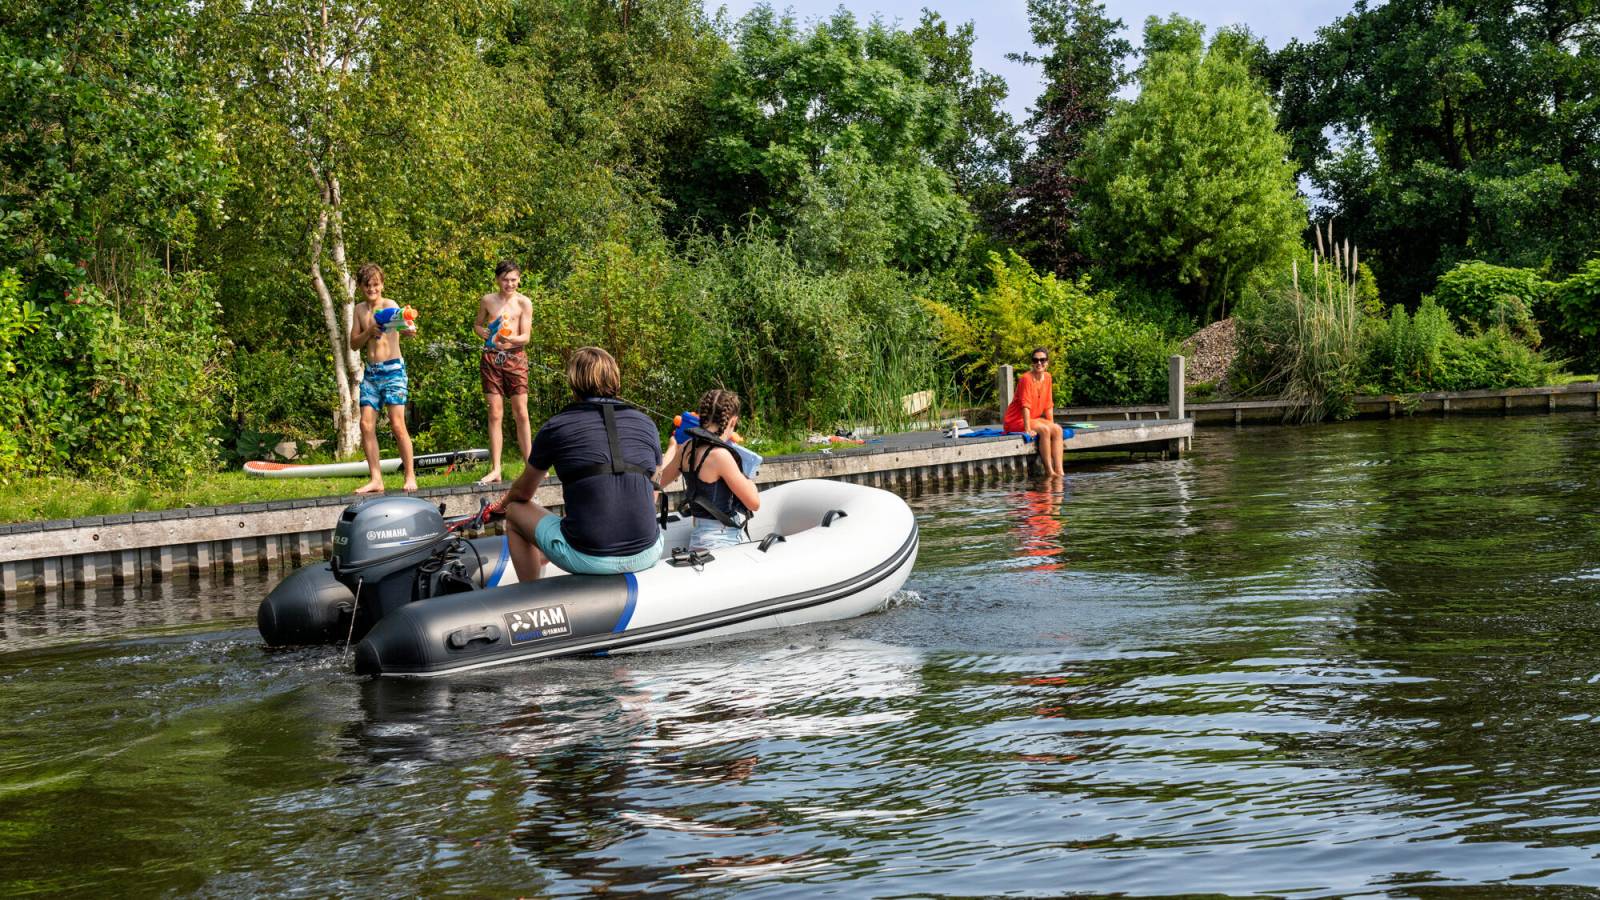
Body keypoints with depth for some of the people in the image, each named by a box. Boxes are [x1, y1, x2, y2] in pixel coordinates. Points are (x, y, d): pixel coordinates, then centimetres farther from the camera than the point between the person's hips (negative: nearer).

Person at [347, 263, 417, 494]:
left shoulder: (390, 305, -7)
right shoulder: (359, 310, 10)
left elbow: (403, 328, -24)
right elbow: (354, 344, 9)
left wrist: (409, 330, -48)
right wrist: (369, 331, -11)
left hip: (393, 370, -6)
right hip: (370, 372, 6)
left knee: (397, 424, -9)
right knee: (366, 424, 0)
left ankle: (410, 476, -1)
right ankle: (376, 479, 5)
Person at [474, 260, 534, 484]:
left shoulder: (524, 303, -2)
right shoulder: (487, 300, 5)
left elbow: (525, 337, -6)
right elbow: (478, 323, 20)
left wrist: (510, 339, -26)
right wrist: (480, 331, -3)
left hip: (515, 358, -1)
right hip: (491, 358, 1)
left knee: (521, 413, 0)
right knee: (495, 414, 0)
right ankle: (495, 470, 1)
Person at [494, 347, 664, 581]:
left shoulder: (555, 427, 1)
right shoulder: (645, 424, 9)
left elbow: (523, 492, 17)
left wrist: (506, 500, 41)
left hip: (587, 559, -3)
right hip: (646, 557, 3)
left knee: (516, 511, 23)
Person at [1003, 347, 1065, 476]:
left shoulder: (1047, 377, 4)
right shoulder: (1026, 378, -18)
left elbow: (1049, 405, 8)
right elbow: (1025, 405, -23)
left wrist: (1052, 424, 2)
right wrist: (1028, 430, -27)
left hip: (1033, 418, 8)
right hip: (1016, 421, -8)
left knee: (1057, 430, -15)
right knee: (1044, 430, -30)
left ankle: (1059, 471, -21)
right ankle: (1049, 472, -27)